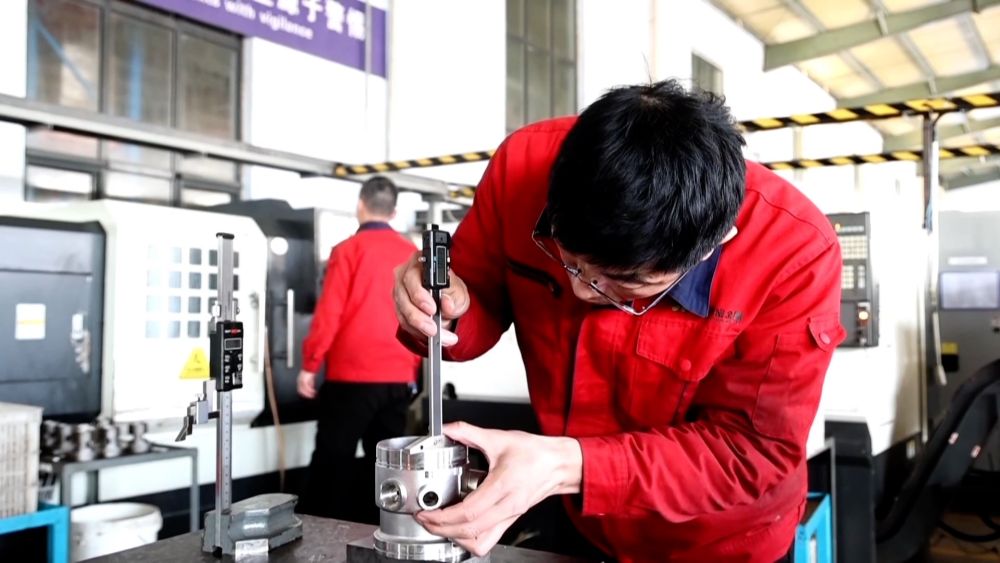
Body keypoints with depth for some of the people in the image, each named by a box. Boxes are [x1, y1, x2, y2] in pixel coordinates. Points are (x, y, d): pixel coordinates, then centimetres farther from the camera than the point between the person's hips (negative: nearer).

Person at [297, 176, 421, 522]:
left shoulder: (348, 250, -6)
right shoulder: (413, 254, 6)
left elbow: (328, 314, -8)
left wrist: (309, 366, 0)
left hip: (352, 376, -4)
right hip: (399, 378, 4)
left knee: (332, 462, 4)